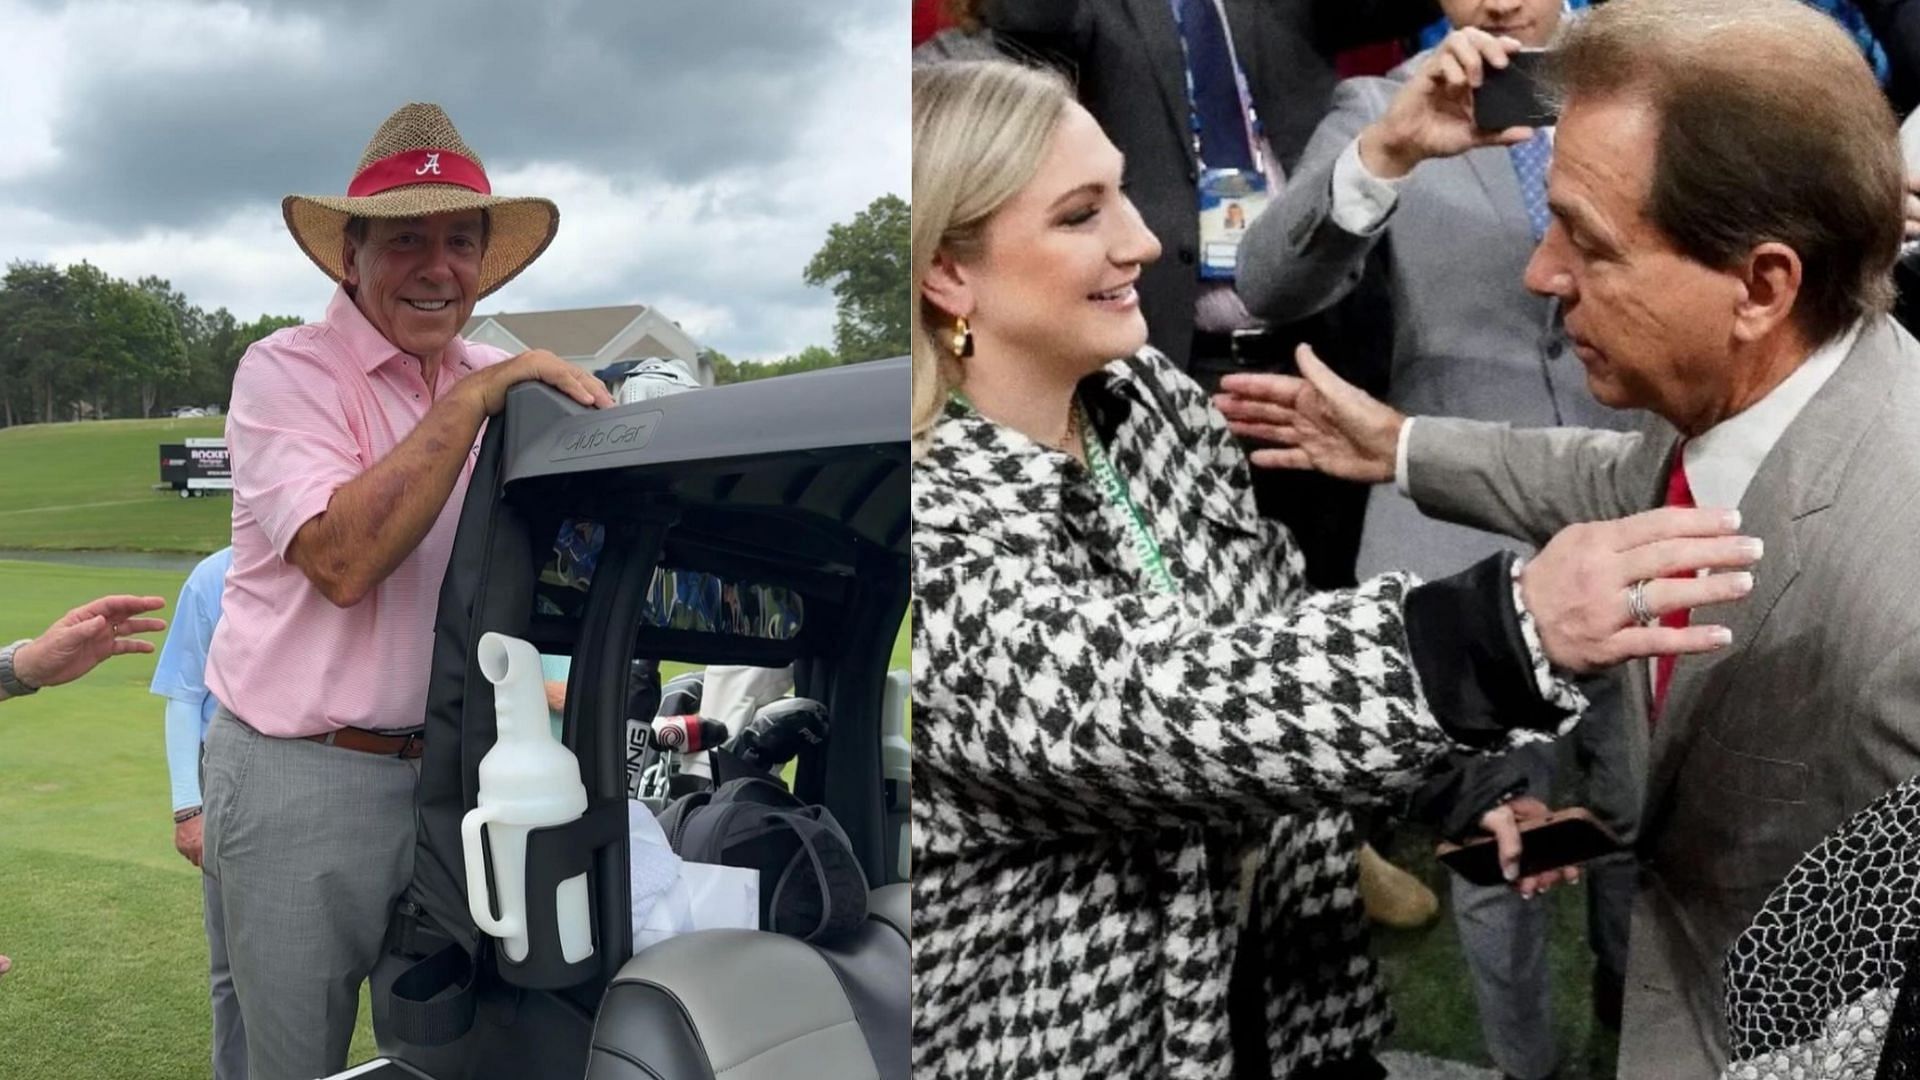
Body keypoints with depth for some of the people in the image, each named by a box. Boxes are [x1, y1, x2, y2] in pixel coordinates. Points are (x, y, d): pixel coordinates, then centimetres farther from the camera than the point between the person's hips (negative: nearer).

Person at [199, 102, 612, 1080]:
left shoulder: (498, 381, 6)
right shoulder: (286, 370, -10)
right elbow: (343, 560, -26)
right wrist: (474, 398, -26)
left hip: (448, 768, 5)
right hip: (301, 777, -4)